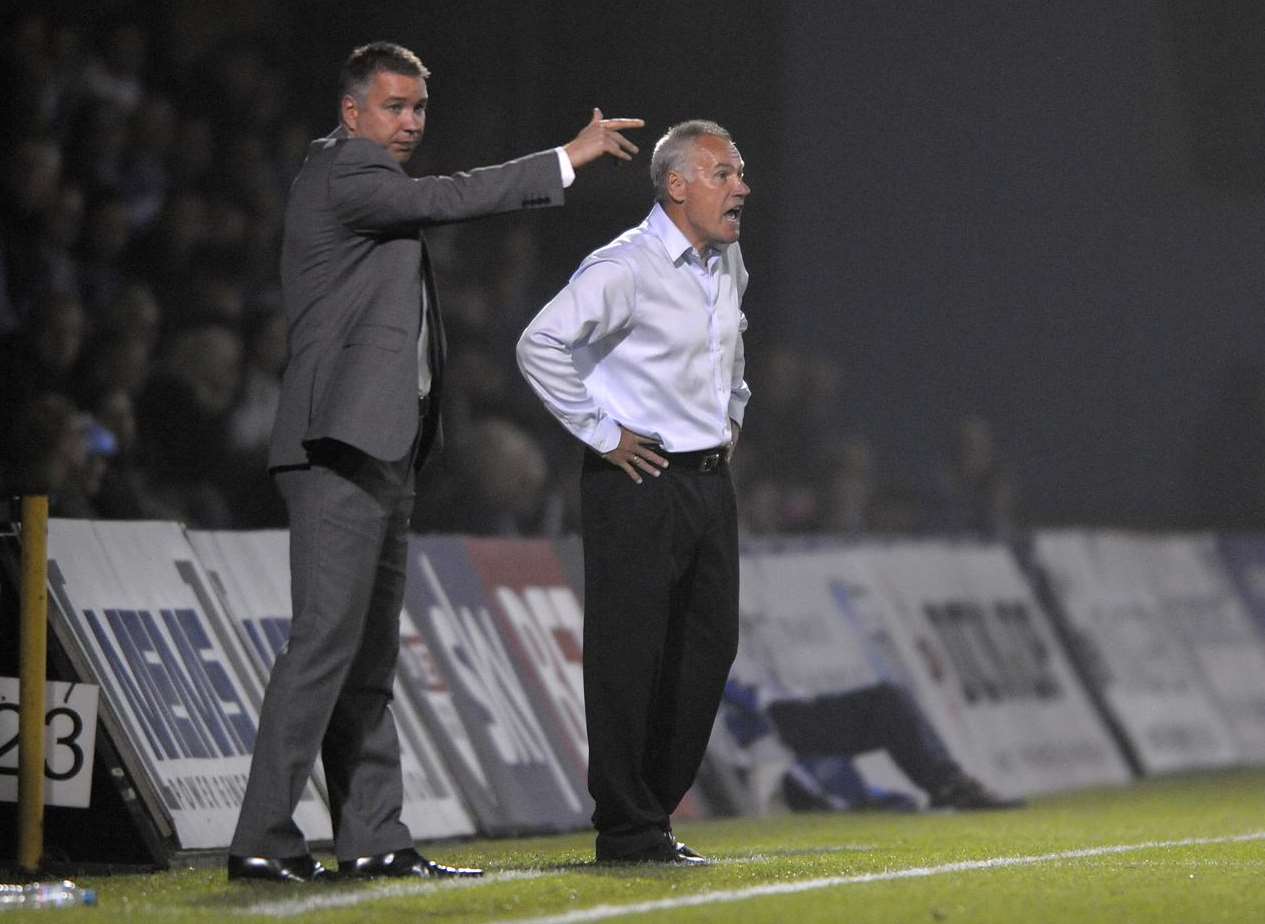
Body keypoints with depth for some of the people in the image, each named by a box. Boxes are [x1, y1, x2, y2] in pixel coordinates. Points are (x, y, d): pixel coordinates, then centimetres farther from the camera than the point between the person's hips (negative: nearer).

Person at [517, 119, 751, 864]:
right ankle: (629, 829, 0)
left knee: (709, 649, 9)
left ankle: (656, 811, 18)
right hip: (638, 483, -9)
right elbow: (541, 344, -23)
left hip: (710, 477, 9)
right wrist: (599, 432, -18)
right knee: (630, 656, -5)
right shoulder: (625, 268, -16)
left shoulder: (727, 263, 12)